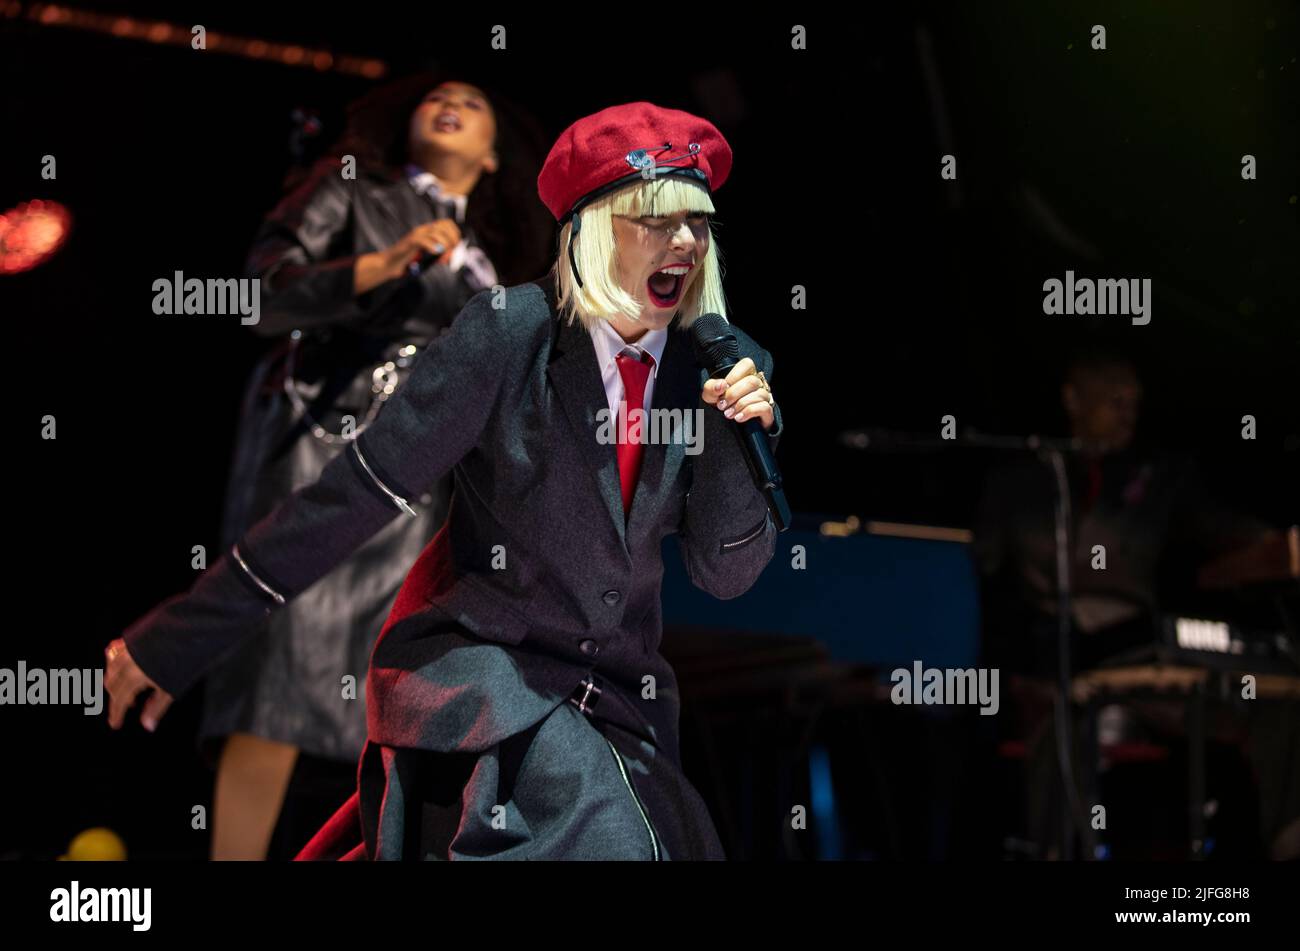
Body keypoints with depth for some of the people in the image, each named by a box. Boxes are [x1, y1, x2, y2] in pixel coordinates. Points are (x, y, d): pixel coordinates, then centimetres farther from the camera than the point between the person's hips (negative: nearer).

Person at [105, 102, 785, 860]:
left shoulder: (728, 364, -3)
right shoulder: (509, 333, -15)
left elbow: (727, 574, -1)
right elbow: (361, 488, -15)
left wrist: (739, 433, -18)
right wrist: (181, 637, -15)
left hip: (619, 694, 6)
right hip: (475, 663, -6)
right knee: (609, 839, -27)